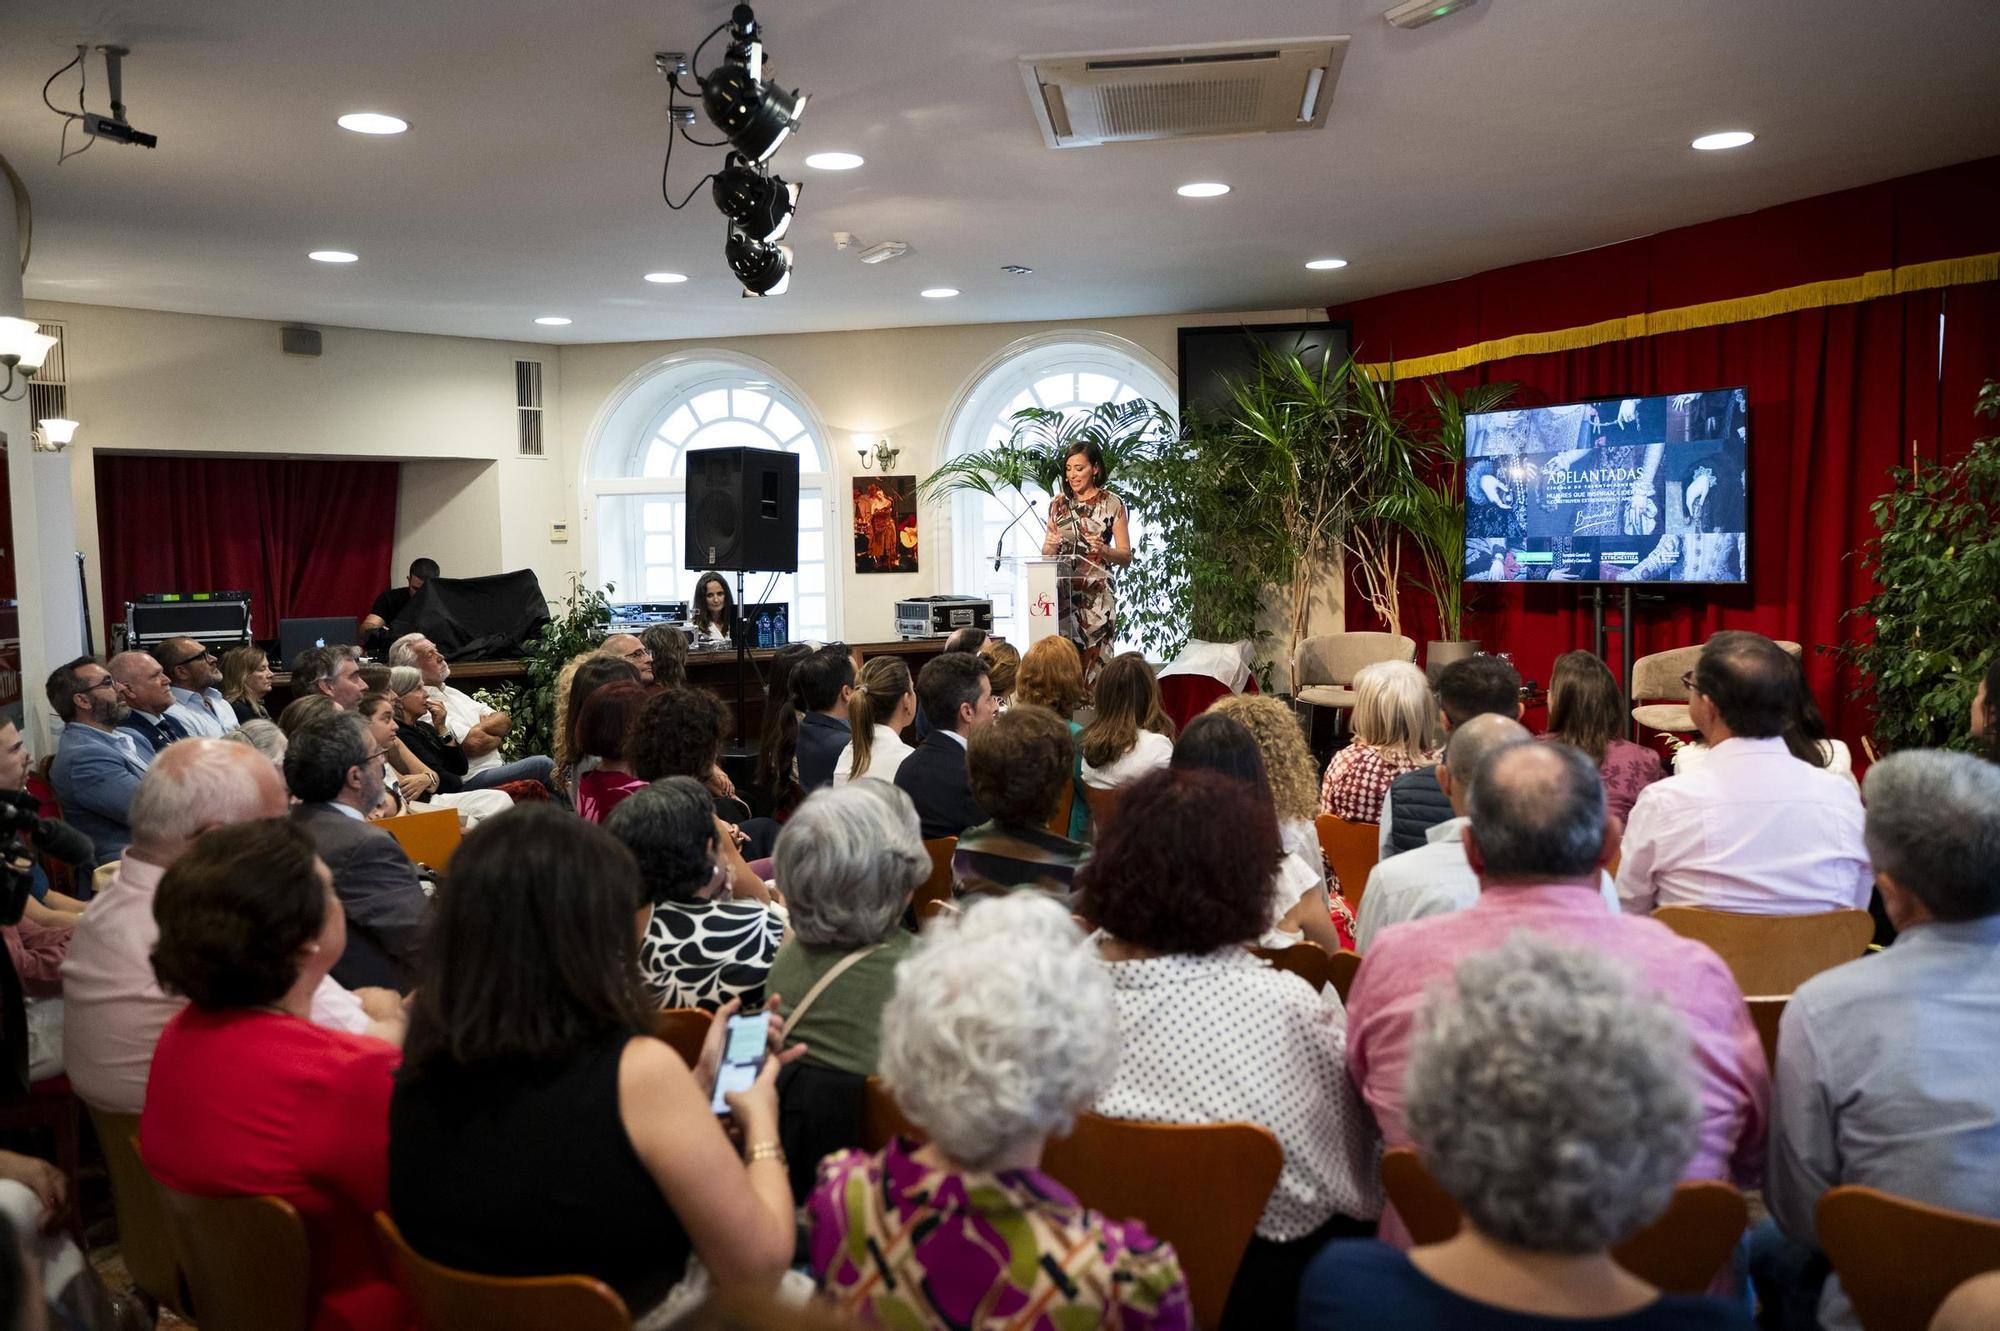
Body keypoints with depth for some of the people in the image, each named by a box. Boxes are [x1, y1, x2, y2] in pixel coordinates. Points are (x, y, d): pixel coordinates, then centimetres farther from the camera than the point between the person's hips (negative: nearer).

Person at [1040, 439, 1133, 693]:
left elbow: (1126, 556, 0)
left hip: (1096, 595, -3)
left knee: (1093, 660, -6)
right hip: (1062, 593, 3)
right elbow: (1046, 554, 15)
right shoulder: (1058, 503, 11)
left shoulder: (1113, 504, 0)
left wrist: (1104, 550, -20)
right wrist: (1050, 545, -8)